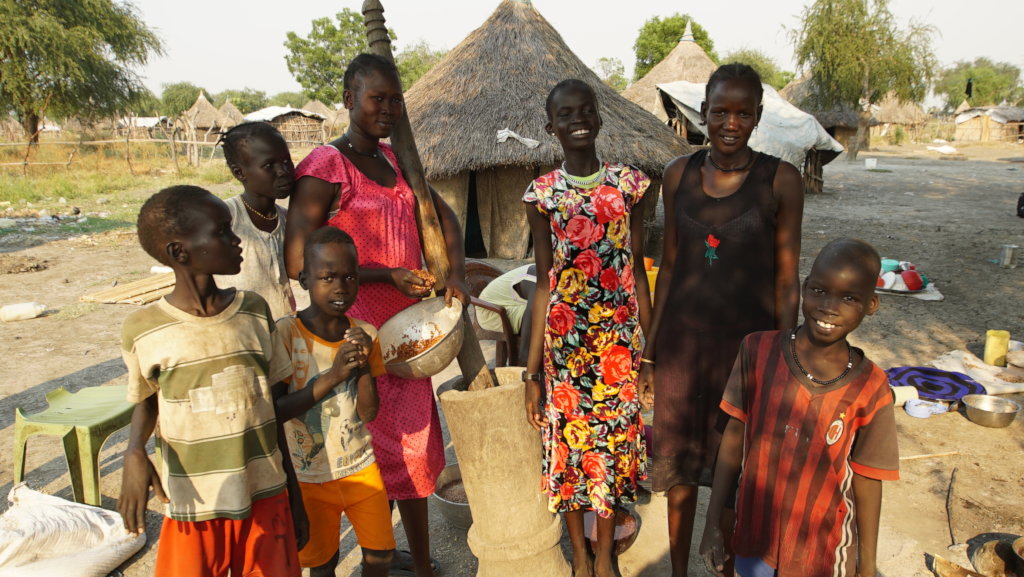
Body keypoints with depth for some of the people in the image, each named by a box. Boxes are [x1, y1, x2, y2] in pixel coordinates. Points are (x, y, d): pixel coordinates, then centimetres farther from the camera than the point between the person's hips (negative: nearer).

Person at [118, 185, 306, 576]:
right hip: (193, 507, -2)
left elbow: (273, 406, 3)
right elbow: (146, 399, 8)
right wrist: (135, 451, -14)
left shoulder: (255, 312, -4)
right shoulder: (142, 331, -10)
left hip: (265, 500, 2)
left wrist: (294, 497, 9)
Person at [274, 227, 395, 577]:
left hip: (361, 466, 3)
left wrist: (364, 366, -25)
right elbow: (276, 410, -21)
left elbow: (369, 413, -9)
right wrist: (332, 375, -31)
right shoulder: (285, 333, -17)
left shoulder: (364, 335, -7)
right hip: (310, 475, -2)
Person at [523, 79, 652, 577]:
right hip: (564, 337, 0)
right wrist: (532, 370, -2)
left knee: (614, 435, 11)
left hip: (619, 335, 1)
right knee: (568, 438, 10)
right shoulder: (542, 194, -3)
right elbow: (544, 283, -2)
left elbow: (638, 270, 3)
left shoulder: (628, 183, -1)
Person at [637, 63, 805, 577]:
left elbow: (786, 279, -4)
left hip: (746, 341, -3)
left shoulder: (780, 181, -8)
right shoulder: (679, 174, 1)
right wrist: (649, 350, 7)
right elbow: (669, 264, 6)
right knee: (678, 464, 15)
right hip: (681, 337, 3)